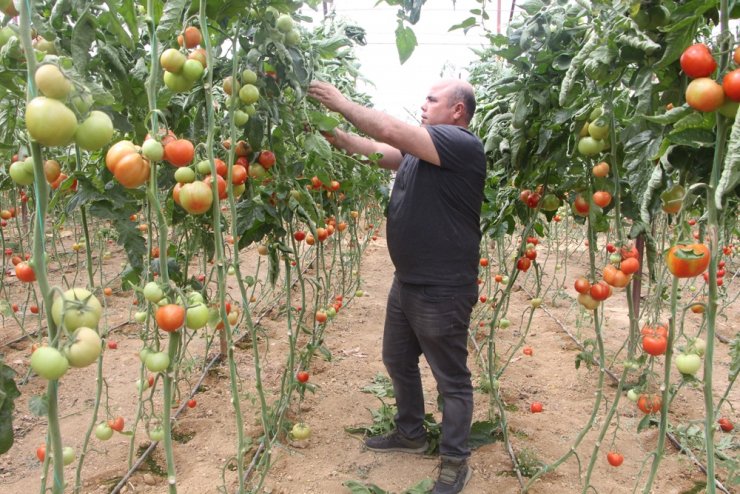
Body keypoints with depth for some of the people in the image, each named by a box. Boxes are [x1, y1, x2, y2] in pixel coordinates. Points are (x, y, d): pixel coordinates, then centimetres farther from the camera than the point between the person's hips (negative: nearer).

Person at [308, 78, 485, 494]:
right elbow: (373, 148, 10)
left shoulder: (462, 145, -18)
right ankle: (411, 433, 43)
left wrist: (340, 102, -14)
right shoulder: (421, 148, 10)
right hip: (407, 283, 10)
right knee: (398, 361, 23)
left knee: (452, 379, 6)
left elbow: (389, 131, -25)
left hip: (442, 290, -10)